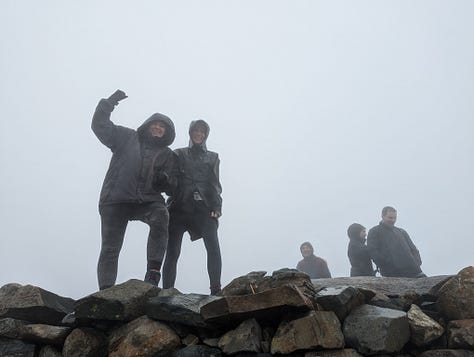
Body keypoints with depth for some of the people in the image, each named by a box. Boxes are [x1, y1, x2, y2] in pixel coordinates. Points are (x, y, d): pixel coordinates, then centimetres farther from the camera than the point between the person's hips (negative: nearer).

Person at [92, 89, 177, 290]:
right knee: (110, 248, -2)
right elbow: (99, 125, 9)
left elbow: (172, 188, 10)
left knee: (161, 215, -32)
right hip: (115, 200, 0)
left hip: (147, 201, 0)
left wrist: (165, 181, -12)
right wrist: (108, 104, -3)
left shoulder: (167, 155, 14)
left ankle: (153, 272, -31)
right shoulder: (127, 137, 13)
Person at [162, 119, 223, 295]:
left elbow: (215, 184, 14)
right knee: (172, 252, -7)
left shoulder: (212, 157, 21)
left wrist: (217, 207, -1)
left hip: (203, 208, 0)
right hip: (180, 208, 0)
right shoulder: (179, 154, 18)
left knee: (213, 247, -19)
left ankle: (216, 290, -19)